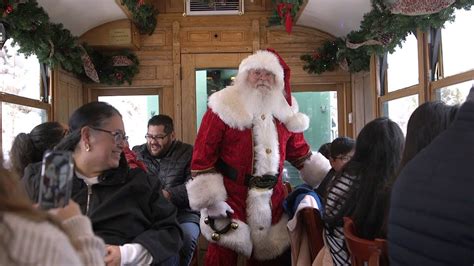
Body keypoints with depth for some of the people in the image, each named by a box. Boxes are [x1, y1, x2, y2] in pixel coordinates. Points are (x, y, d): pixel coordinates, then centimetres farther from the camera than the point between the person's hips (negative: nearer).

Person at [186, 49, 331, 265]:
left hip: (271, 202, 5)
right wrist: (211, 200, -14)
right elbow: (202, 155, -12)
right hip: (231, 202, -5)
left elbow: (300, 153, 19)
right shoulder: (224, 108, -10)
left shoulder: (285, 112, 7)